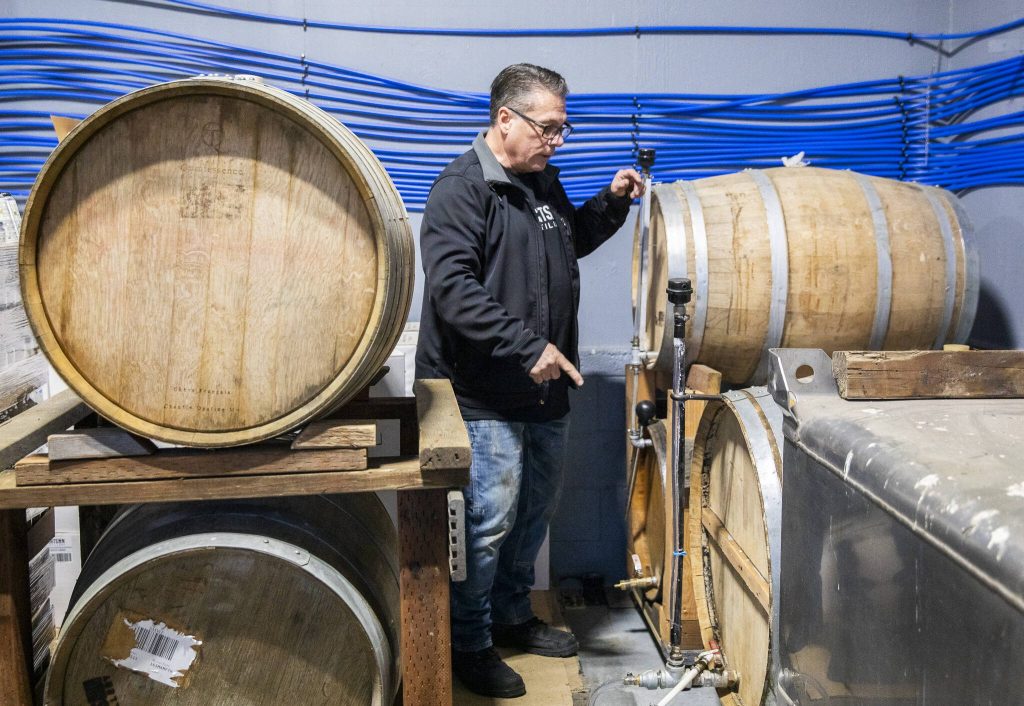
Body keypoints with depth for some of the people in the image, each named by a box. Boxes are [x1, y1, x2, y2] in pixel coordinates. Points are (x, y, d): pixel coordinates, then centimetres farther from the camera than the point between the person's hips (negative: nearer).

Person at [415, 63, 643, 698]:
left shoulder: (543, 181, 13)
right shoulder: (462, 188, -15)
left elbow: (571, 242, 30)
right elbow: (453, 288, -25)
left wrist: (611, 204, 13)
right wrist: (527, 345, -28)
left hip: (545, 388, 9)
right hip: (485, 396, -9)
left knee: (536, 510, 18)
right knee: (489, 520, -3)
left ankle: (512, 615, 37)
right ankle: (470, 644, 15)